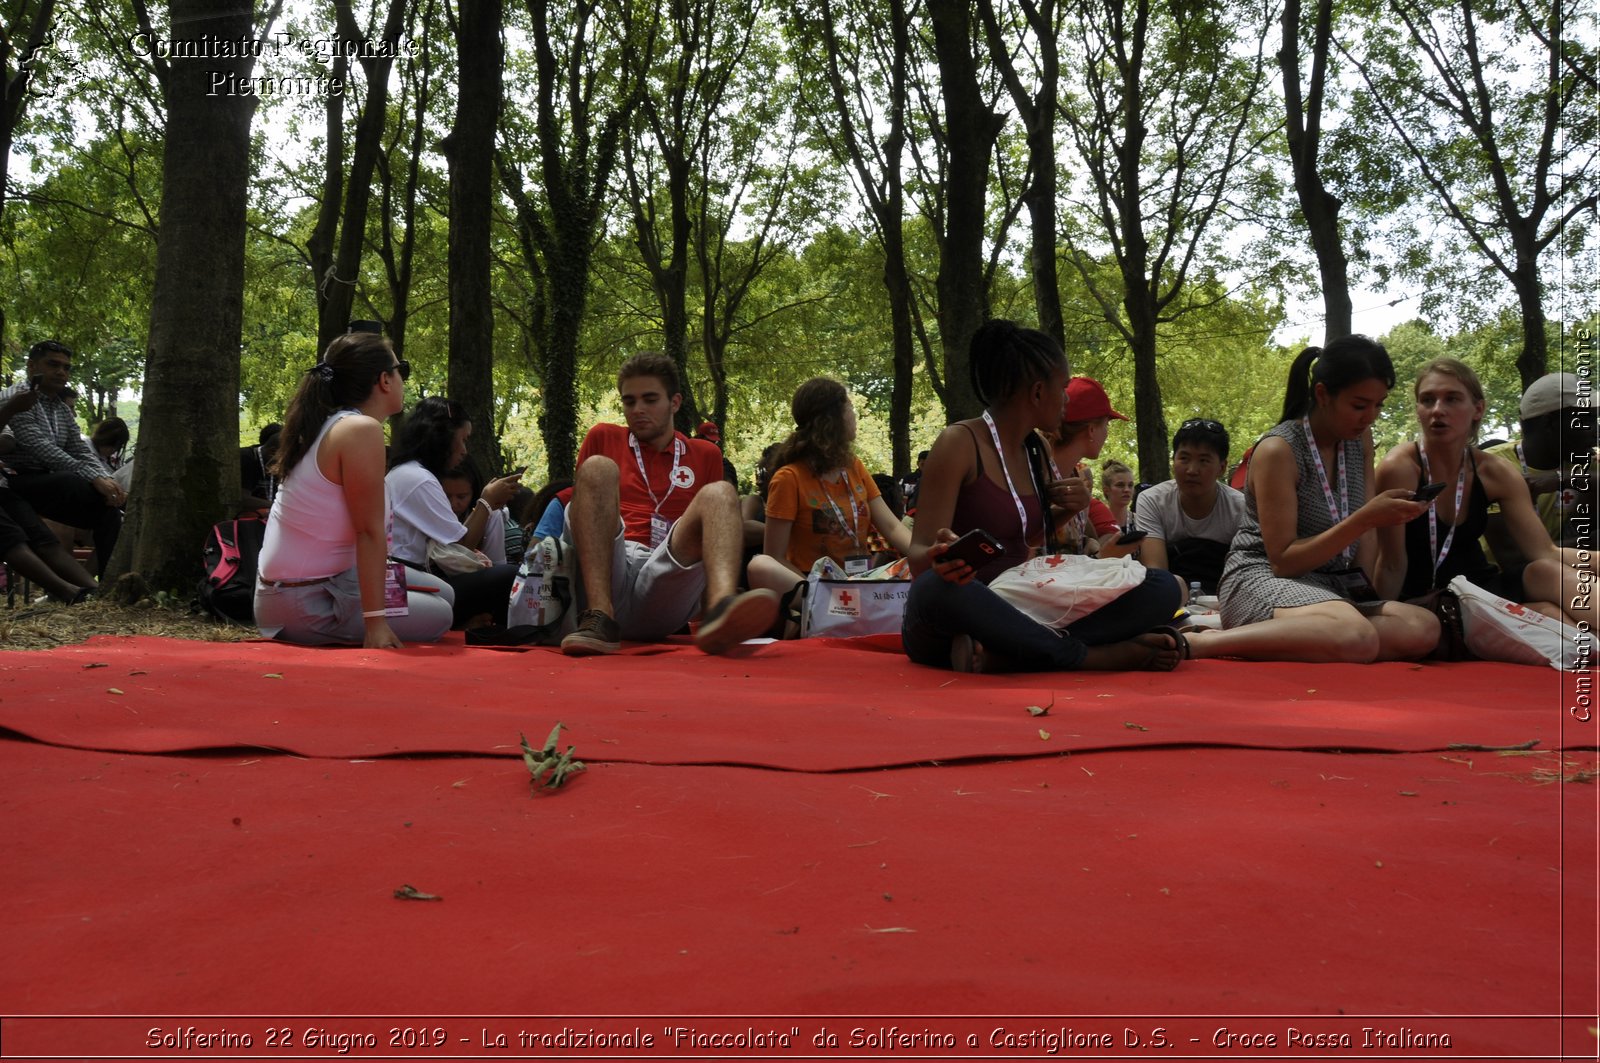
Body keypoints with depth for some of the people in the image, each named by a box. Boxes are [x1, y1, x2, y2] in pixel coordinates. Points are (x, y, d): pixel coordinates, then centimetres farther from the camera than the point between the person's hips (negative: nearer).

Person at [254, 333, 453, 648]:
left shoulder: (329, 426, 8)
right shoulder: (363, 430, -20)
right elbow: (370, 533, -22)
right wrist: (376, 623, -22)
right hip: (306, 604, -9)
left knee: (443, 595, 17)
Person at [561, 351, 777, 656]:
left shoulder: (705, 455, 24)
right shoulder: (603, 438, 23)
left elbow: (720, 518, 25)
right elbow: (579, 505, 27)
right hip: (607, 578, 0)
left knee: (719, 494, -21)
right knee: (598, 468, -19)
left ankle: (721, 608, -55)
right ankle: (599, 617, -36)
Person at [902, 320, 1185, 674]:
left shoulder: (1038, 452, 12)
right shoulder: (959, 443, -8)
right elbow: (919, 555, -12)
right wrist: (941, 561, -37)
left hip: (1017, 618, 7)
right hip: (951, 623, -6)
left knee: (1163, 588, -9)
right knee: (936, 587, -42)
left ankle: (1003, 657, -28)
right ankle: (1094, 656, -29)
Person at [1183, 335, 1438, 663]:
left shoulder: (1360, 438, 9)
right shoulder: (1278, 451, -13)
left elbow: (1365, 530, 7)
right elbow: (1283, 560, -15)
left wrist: (1368, 595, -8)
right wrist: (1366, 519, -23)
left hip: (1335, 587, 8)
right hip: (1264, 581, -8)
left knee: (1425, 628, -22)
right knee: (1355, 637, -39)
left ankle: (1258, 641, -20)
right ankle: (1199, 643, -28)